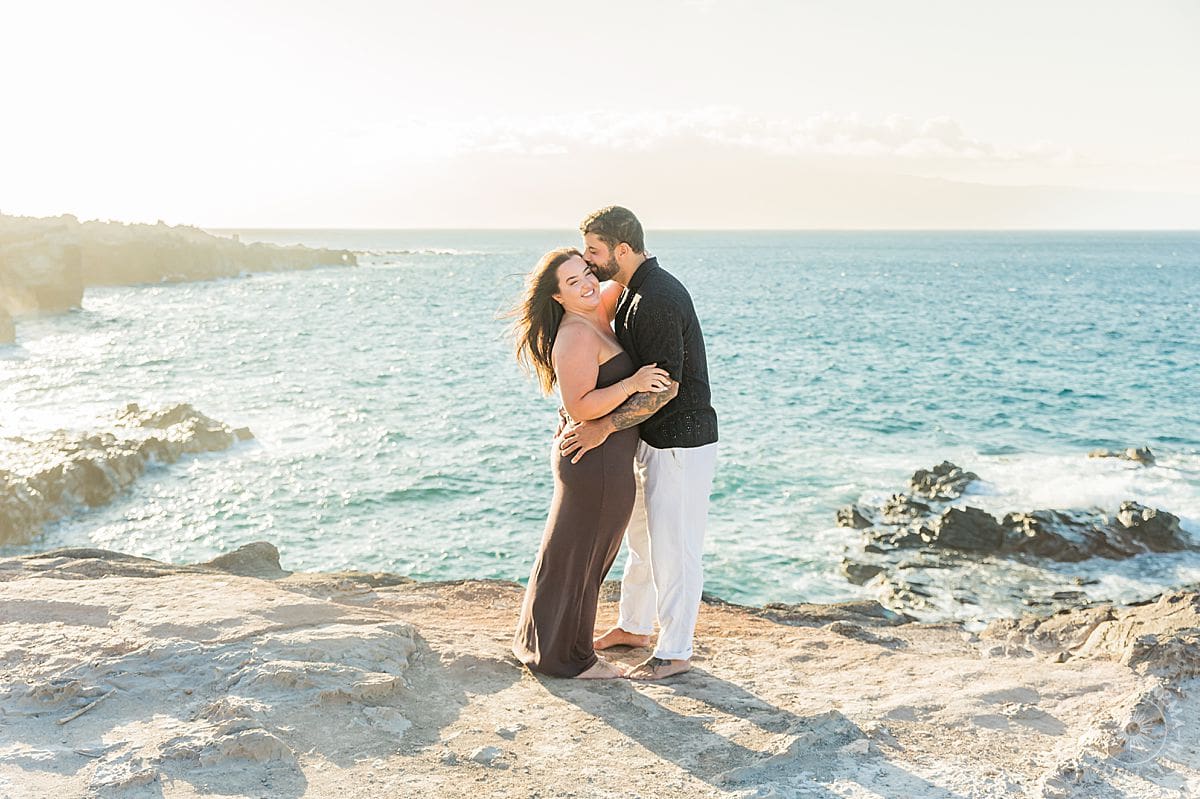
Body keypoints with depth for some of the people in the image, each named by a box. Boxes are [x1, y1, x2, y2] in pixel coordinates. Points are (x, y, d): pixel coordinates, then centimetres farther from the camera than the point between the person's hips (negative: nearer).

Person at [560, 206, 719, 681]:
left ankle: (674, 652, 14)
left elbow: (665, 386, -27)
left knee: (672, 548, 1)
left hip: (682, 443, -11)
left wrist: (604, 427, -27)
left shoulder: (657, 300, -24)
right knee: (641, 537, 21)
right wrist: (581, 414, 12)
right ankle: (633, 627, 37)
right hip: (652, 439, 11)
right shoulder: (632, 291, 9)